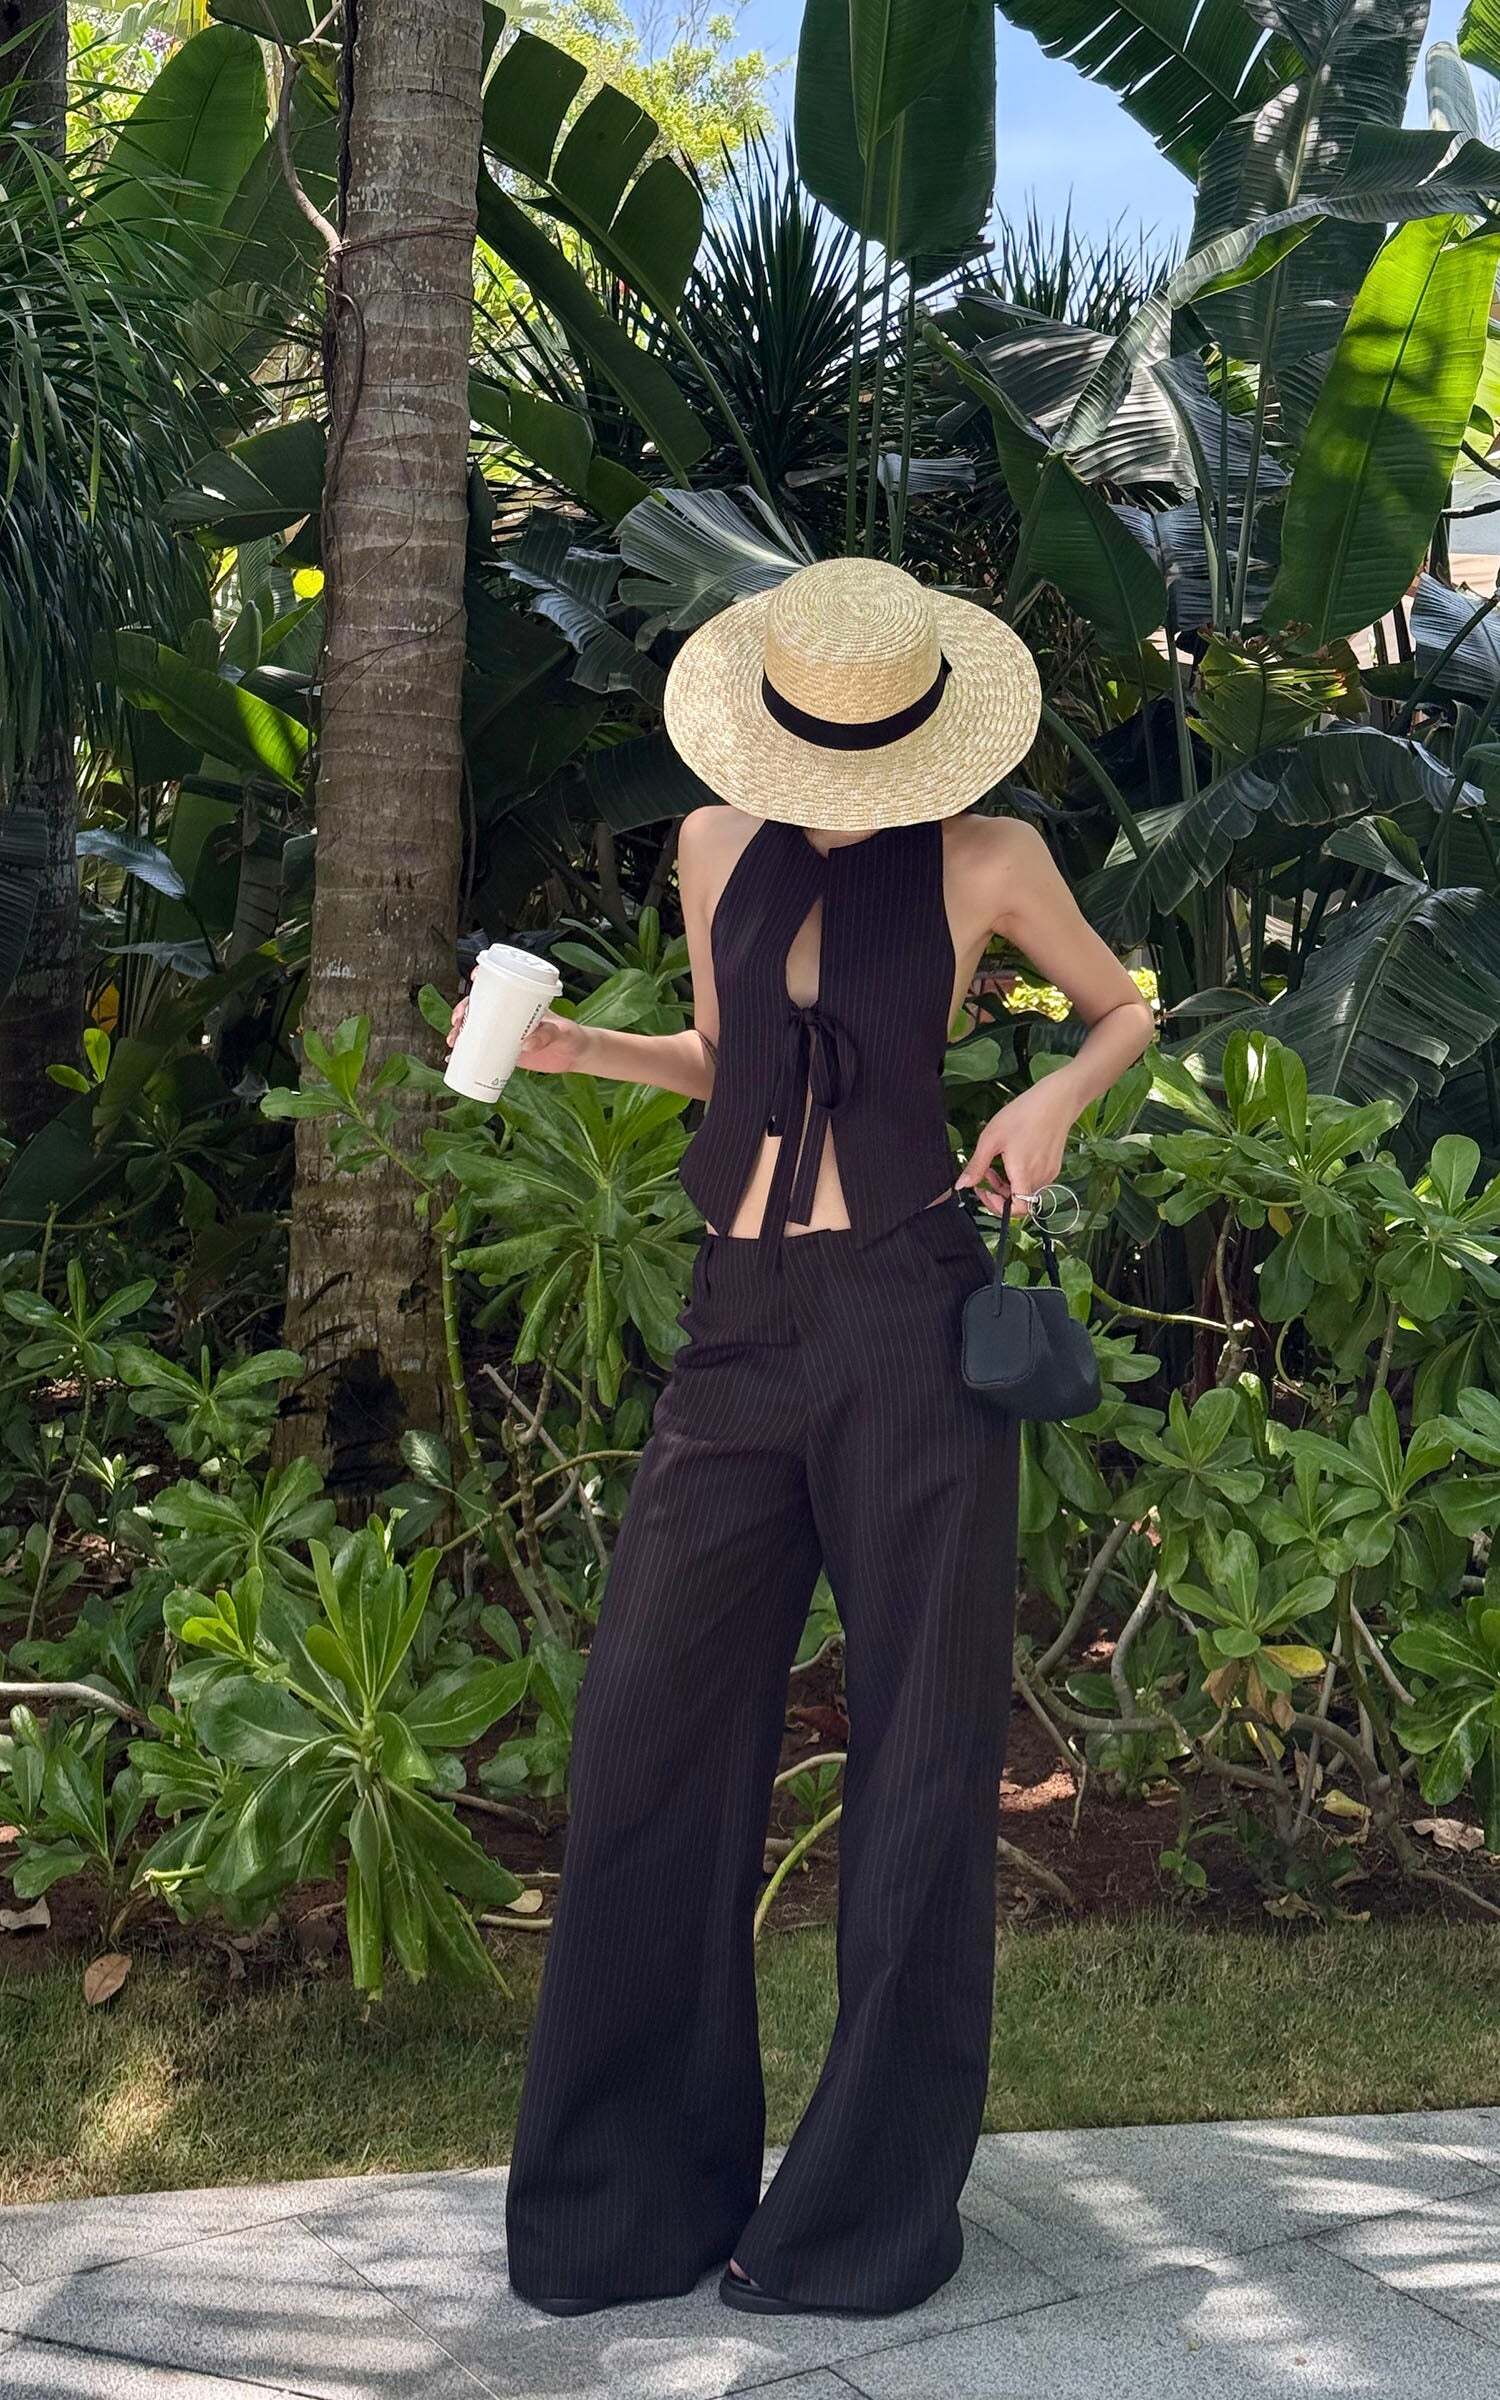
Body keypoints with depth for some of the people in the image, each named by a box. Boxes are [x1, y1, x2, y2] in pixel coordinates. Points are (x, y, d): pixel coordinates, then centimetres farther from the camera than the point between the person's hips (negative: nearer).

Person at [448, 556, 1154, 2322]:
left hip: (909, 1315, -4)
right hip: (741, 1315, 4)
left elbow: (1126, 1011, 13)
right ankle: (628, 2195, 15)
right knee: (651, 1725, 2)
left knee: (917, 1745, 2)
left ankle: (871, 2208, 15)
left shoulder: (985, 861, -1)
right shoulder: (719, 848, 9)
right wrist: (578, 1049, 5)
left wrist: (1052, 1101, -6)